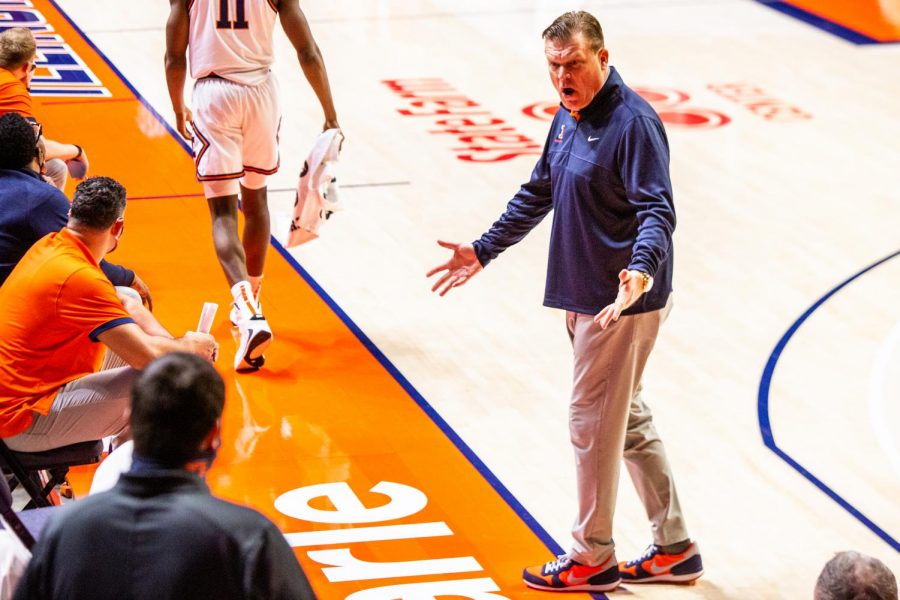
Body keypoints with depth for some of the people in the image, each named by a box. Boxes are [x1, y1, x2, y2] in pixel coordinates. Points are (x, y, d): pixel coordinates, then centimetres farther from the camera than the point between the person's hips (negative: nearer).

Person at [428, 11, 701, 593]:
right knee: (628, 419, 16)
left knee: (593, 424, -1)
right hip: (585, 298, 10)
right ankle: (675, 548, 25)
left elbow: (658, 211, -25)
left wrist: (641, 272, -41)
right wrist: (483, 251, 24)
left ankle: (593, 560, 14)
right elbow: (538, 194, 23)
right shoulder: (567, 118, 10)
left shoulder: (633, 121, -18)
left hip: (625, 302, -10)